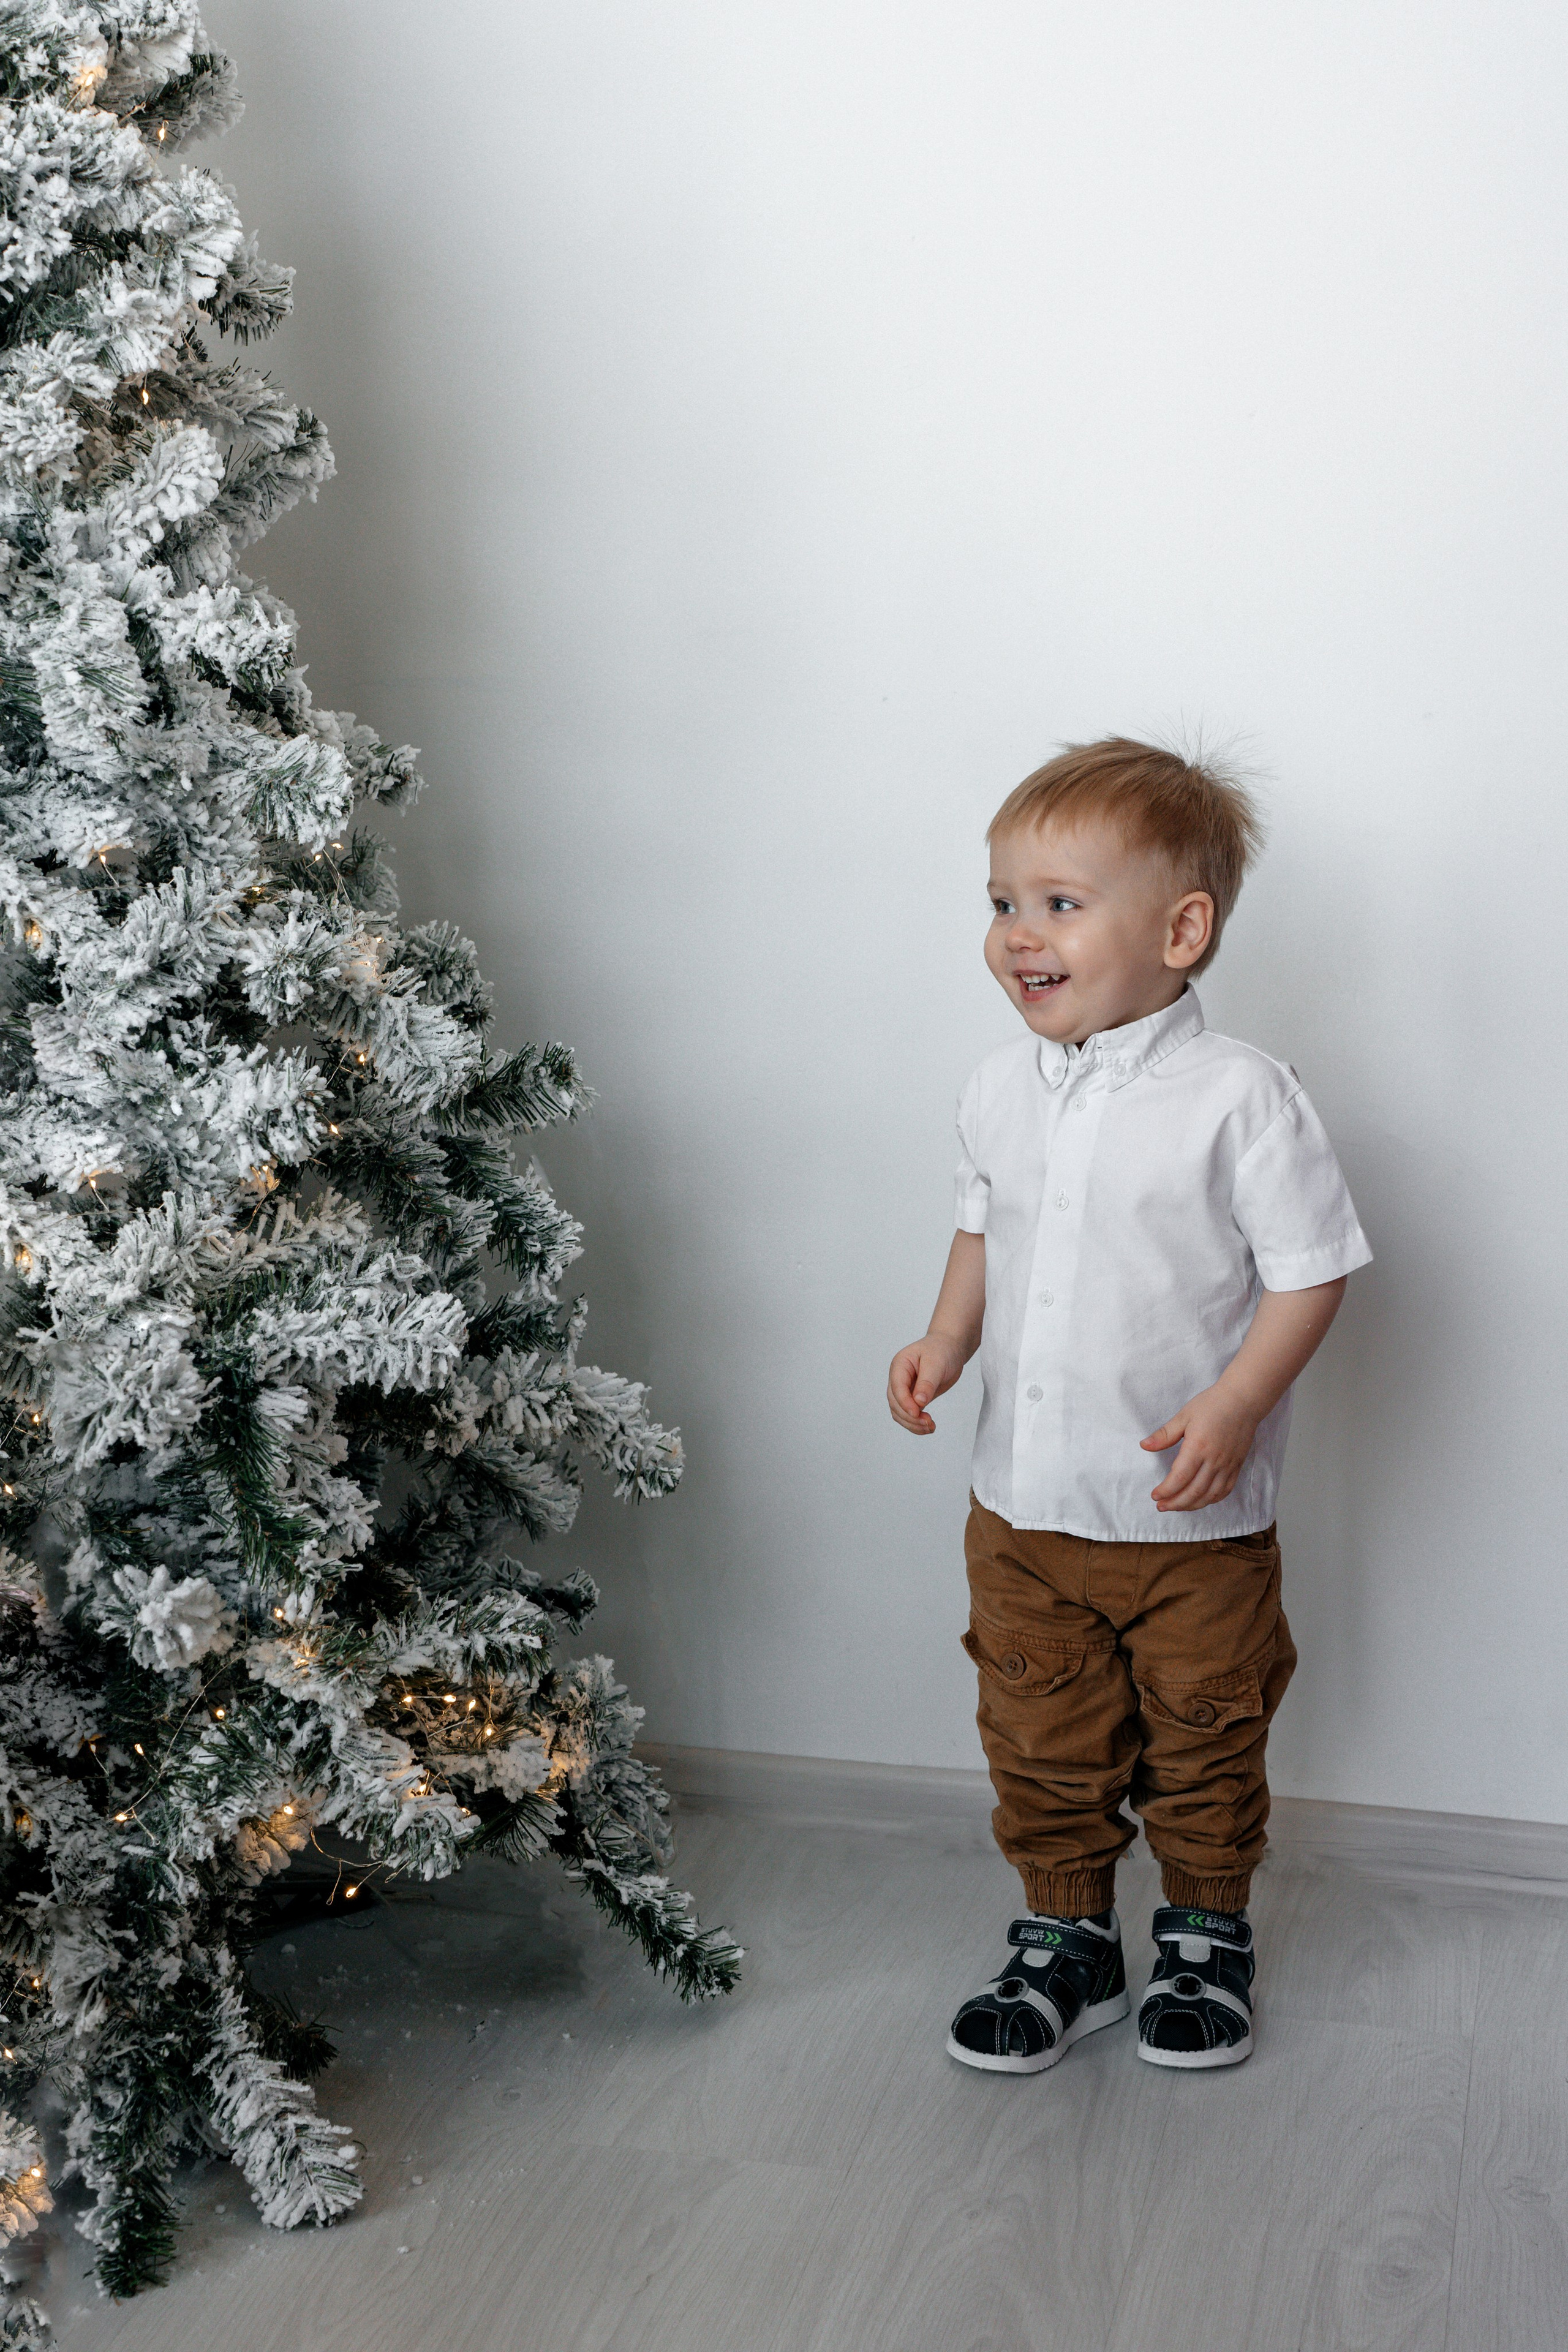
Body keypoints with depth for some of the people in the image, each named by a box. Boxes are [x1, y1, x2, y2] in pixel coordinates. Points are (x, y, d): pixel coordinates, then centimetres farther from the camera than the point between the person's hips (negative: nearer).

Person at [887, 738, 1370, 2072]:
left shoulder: (1239, 1098, -17)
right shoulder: (1002, 1090, 0)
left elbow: (1313, 1265, -13)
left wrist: (1237, 1404, -23)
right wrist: (948, 1339, 1)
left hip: (1193, 1520, -4)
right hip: (1023, 1503, 5)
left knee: (1201, 1741, 14)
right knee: (1043, 1747, 15)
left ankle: (1207, 1937, 35)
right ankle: (1066, 1941, 34)